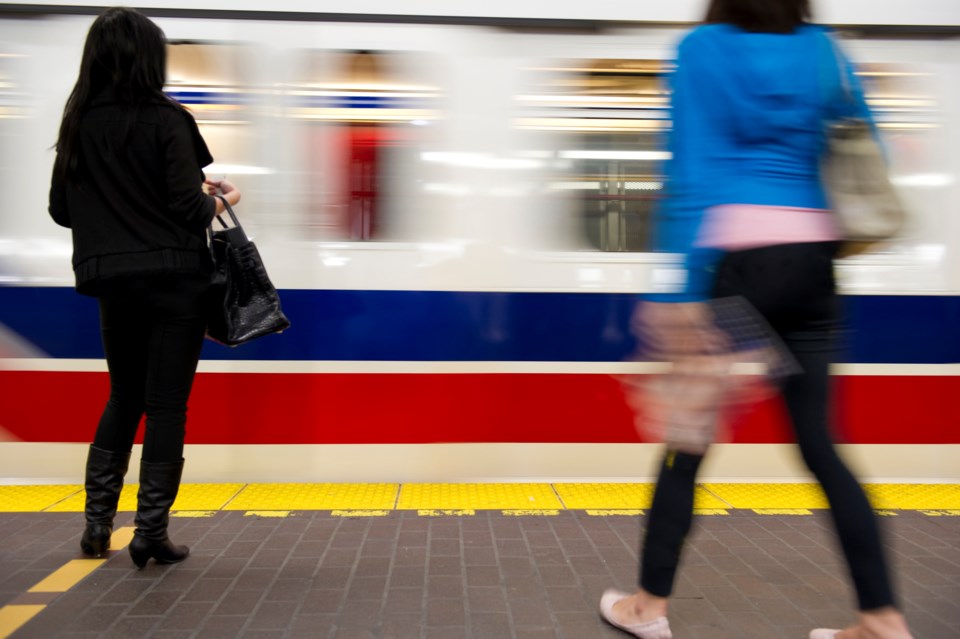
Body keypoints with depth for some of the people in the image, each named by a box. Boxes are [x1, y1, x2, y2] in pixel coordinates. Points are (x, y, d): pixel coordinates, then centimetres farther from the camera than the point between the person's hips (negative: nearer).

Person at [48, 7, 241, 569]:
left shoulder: (77, 123, 5)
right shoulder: (166, 120, -10)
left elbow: (61, 209, 10)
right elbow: (189, 207, -15)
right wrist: (222, 201, 5)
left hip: (113, 283, 5)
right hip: (174, 280, -5)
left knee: (124, 396, 20)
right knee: (167, 404, 4)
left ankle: (99, 520, 19)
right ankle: (151, 532, 8)